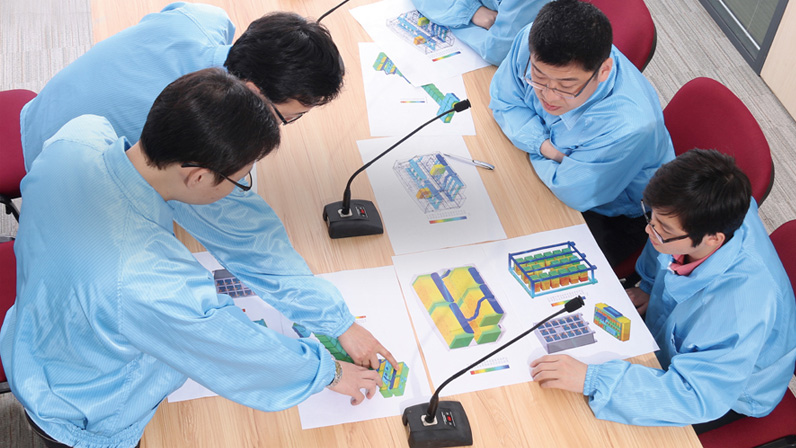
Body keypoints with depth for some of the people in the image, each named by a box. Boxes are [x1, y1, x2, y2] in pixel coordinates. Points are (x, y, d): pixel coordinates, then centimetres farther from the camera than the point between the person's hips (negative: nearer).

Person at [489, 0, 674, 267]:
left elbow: (573, 193, -30)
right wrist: (544, 144, -23)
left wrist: (536, 155, -15)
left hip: (613, 216, -5)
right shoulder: (532, 42, -27)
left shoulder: (629, 127, -43)